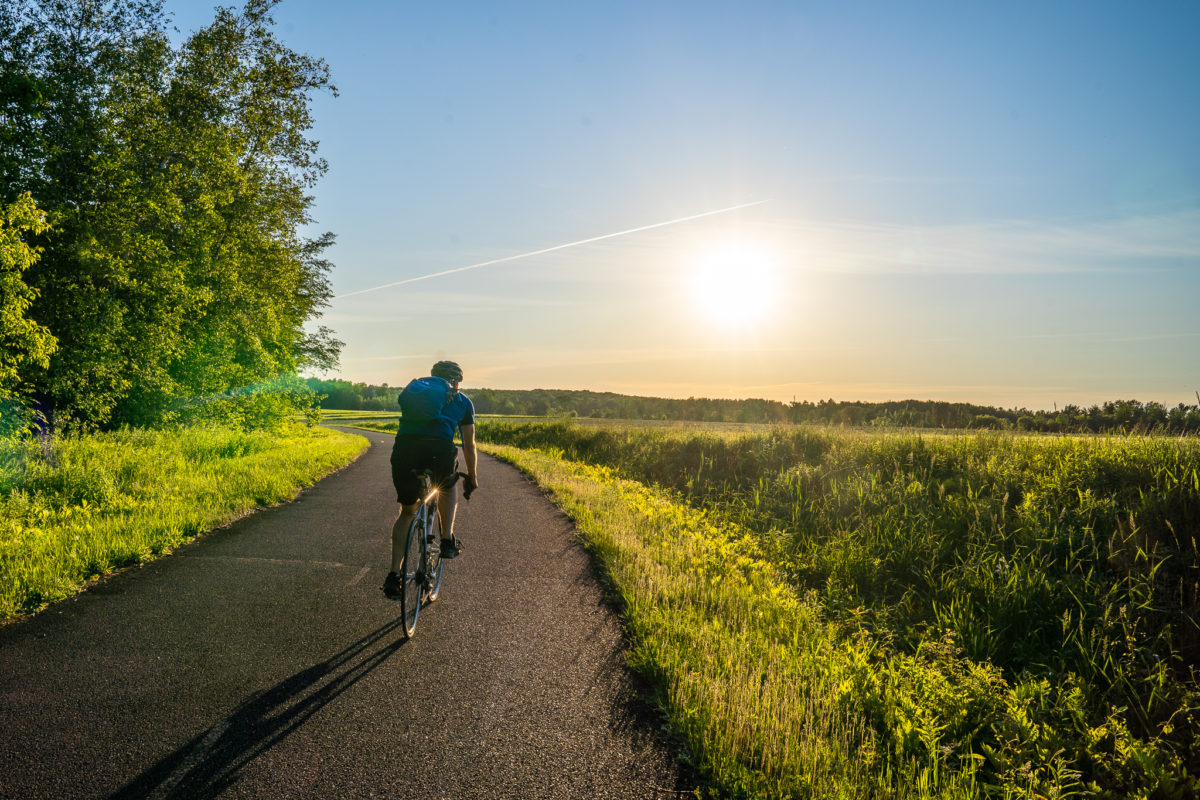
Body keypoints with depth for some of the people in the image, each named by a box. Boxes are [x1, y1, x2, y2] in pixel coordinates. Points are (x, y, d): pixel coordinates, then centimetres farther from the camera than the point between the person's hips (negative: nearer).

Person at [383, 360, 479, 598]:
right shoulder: (463, 402, 27)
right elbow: (469, 446, 31)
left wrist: (408, 461, 54)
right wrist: (472, 477, 43)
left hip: (404, 448, 2)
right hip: (439, 451, -2)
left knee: (407, 511, 21)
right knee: (448, 485, 34)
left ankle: (394, 574, 14)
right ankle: (448, 540, 24)